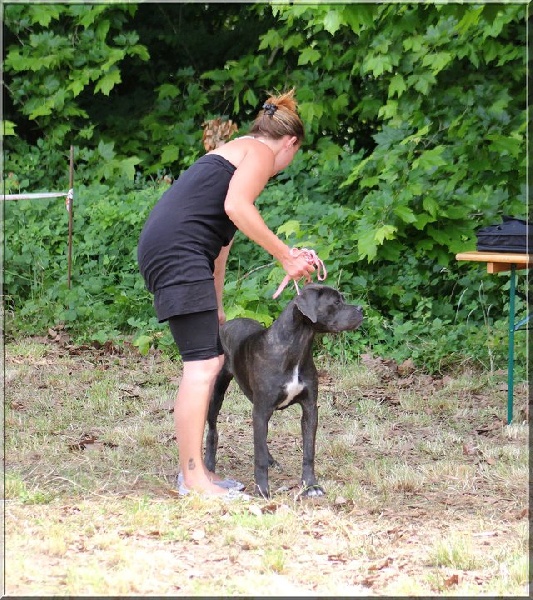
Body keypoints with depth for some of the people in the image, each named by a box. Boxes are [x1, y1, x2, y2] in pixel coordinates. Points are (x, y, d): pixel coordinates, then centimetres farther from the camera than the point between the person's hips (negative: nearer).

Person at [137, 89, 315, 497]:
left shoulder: (235, 152, 30)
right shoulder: (261, 152, 1)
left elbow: (219, 240, 32)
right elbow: (236, 206, -19)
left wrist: (216, 306, 34)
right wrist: (286, 256, -15)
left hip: (167, 251, 10)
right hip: (178, 250, -10)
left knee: (212, 360, 13)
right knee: (202, 364, -11)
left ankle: (195, 469, 18)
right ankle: (193, 478, -11)